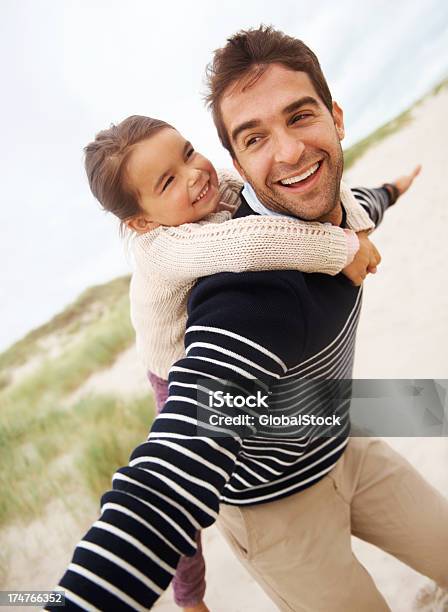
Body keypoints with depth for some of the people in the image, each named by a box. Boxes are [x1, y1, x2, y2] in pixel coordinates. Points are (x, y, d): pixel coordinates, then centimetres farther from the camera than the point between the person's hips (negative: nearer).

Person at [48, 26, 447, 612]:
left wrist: (386, 192, 36)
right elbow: (168, 484, -49)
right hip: (278, 505, -7)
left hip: (347, 447, 7)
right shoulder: (250, 289, -39)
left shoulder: (324, 207, -11)